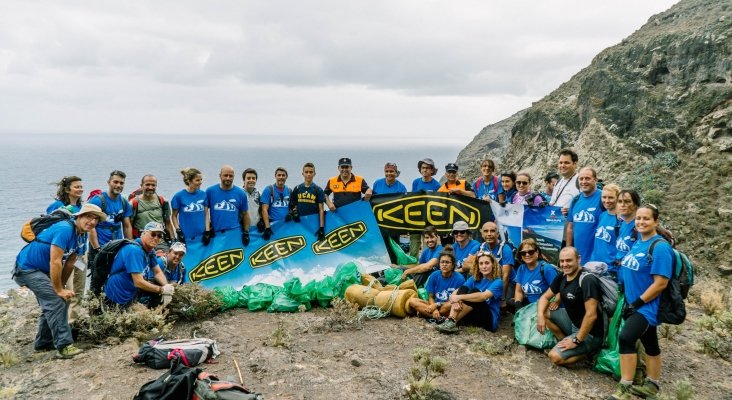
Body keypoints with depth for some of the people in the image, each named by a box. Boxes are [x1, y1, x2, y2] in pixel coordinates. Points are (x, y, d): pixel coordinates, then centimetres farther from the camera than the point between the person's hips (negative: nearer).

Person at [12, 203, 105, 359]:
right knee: (55, 300, -20)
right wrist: (59, 290, -22)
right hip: (26, 268, -10)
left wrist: (61, 286, 5)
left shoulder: (82, 235, 2)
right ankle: (64, 345, -20)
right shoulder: (64, 230, -27)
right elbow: (55, 262, -29)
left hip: (42, 270, 10)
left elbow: (69, 263, 7)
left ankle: (43, 343, 31)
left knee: (52, 303, 15)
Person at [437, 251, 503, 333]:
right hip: (471, 316, 5)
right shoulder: (474, 278, 8)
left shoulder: (497, 282, -8)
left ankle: (453, 322, -29)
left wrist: (459, 297, -33)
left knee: (474, 291, -26)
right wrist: (455, 300, -29)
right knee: (463, 288, -16)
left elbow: (483, 296, -28)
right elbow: (456, 292, -5)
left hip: (489, 319, -5)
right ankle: (450, 320, -34)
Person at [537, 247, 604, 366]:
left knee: (555, 357, -20)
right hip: (573, 322, 8)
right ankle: (564, 341, 6)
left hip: (590, 333, -8)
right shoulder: (562, 277, 0)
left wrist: (576, 340, -24)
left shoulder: (587, 280, -25)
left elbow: (591, 315, -29)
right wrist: (540, 315, -11)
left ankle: (590, 349, 0)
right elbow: (545, 297, 9)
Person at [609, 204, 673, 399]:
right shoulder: (637, 243, 8)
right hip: (634, 305, 8)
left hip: (647, 306, -8)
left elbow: (660, 283, -22)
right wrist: (630, 302, 12)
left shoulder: (660, 247, -18)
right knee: (649, 344, 18)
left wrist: (637, 303, -18)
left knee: (625, 338, -21)